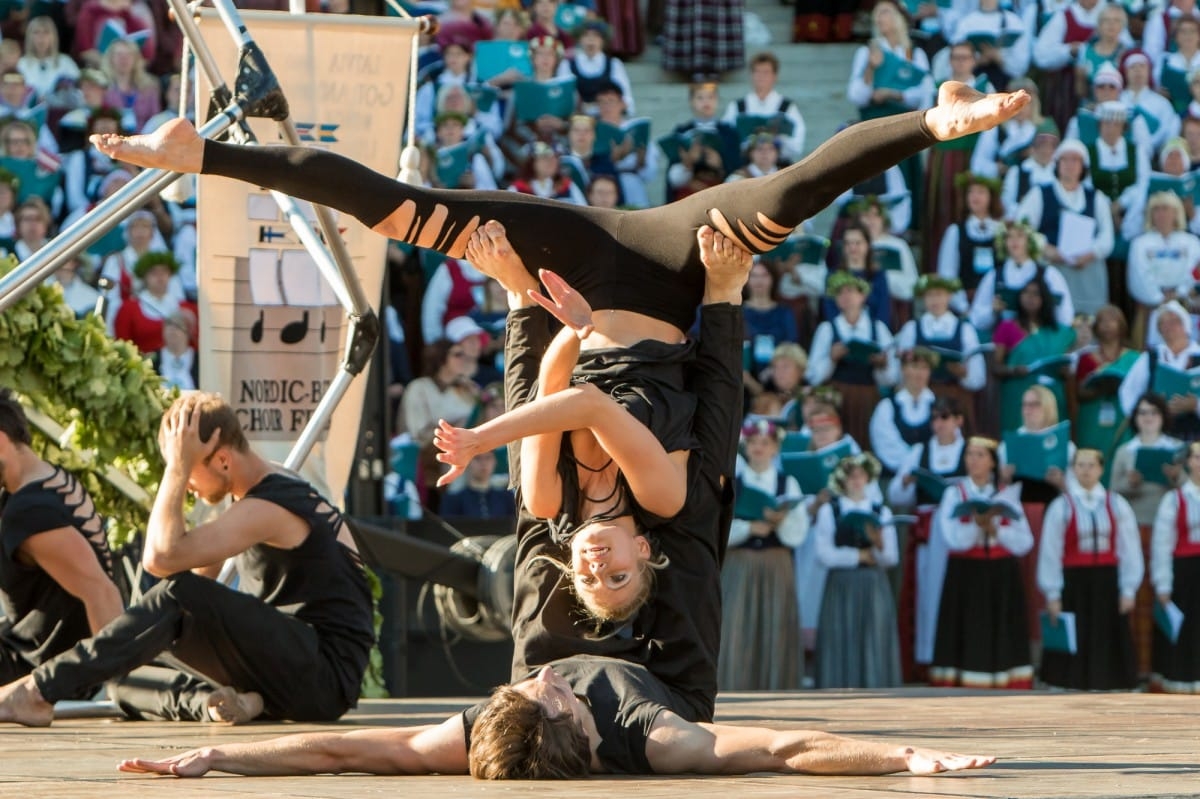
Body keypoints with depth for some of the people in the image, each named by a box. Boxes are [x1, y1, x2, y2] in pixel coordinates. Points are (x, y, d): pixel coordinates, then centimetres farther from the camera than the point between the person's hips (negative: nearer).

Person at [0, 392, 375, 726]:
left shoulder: (266, 509, -15)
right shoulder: (285, 492, 17)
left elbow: (161, 556, -25)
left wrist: (178, 468, -18)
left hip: (326, 675, -10)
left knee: (179, 597, -26)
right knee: (127, 683, 7)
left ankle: (37, 692, -28)